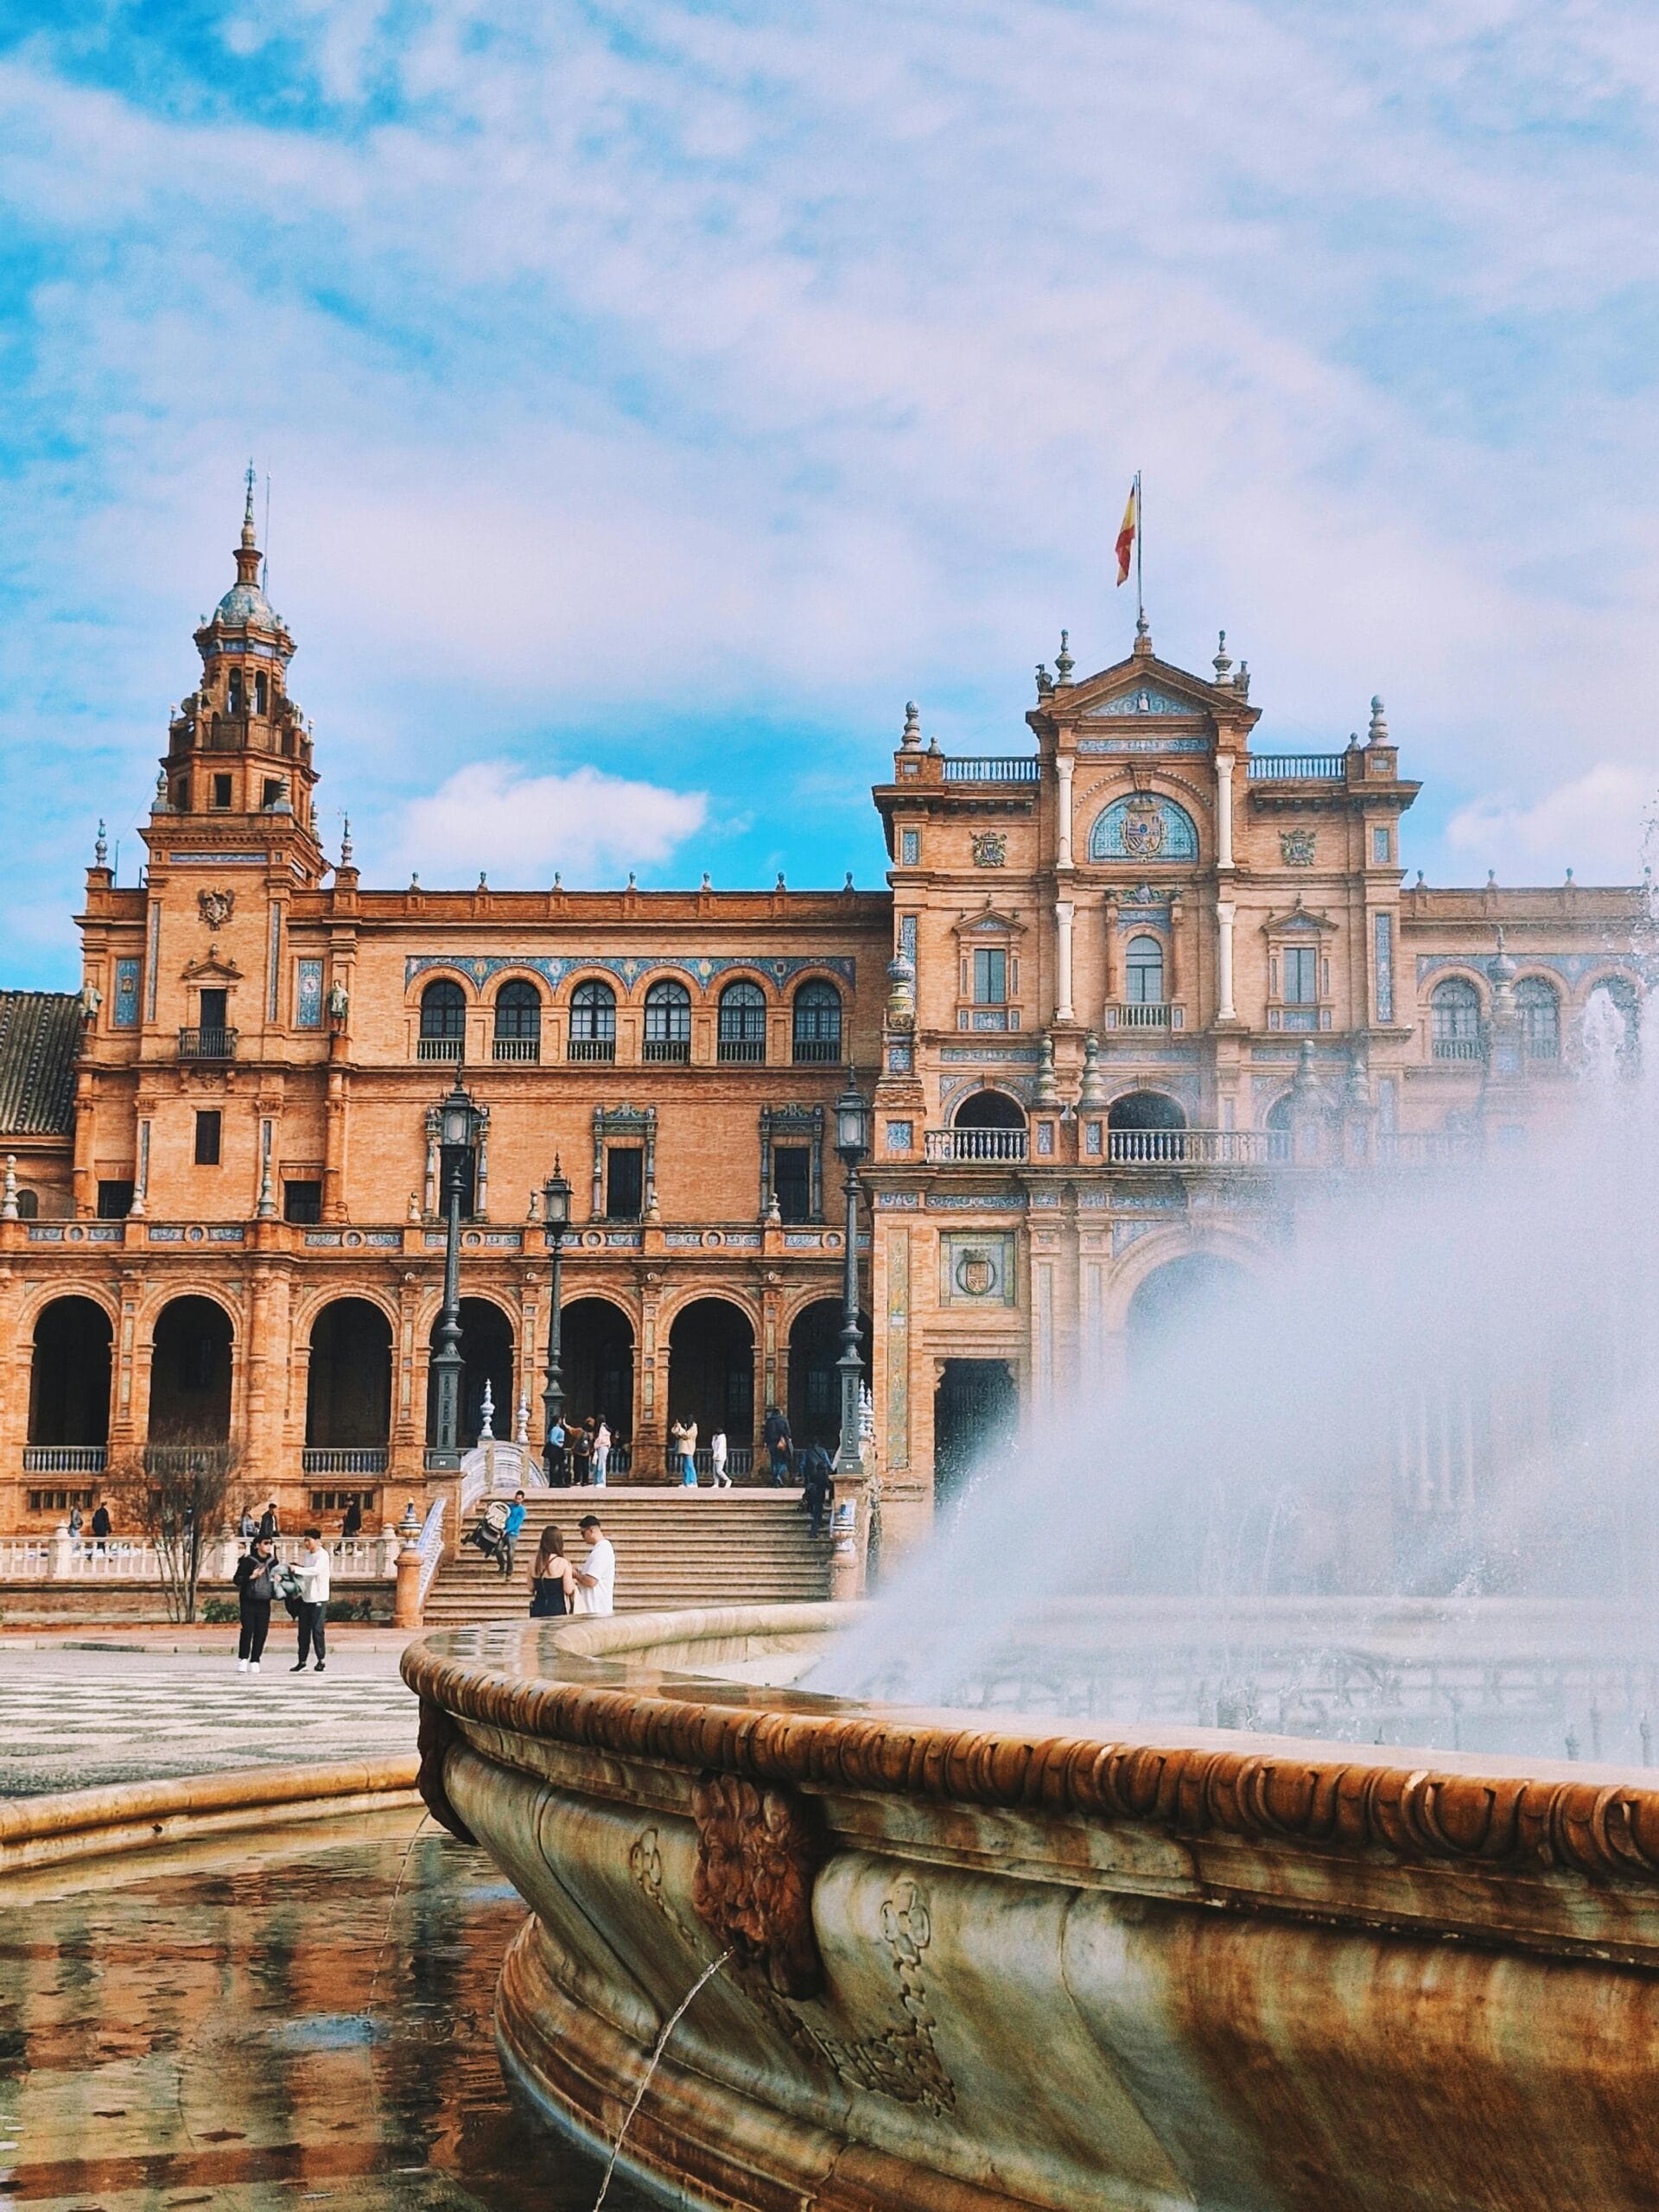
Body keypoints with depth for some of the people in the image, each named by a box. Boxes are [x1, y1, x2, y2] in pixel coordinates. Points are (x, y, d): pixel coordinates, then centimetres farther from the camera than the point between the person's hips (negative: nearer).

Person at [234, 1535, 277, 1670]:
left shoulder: (272, 1562, 11)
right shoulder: (248, 1561, -4)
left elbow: (277, 1578, 26)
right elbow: (236, 1579, -5)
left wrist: (278, 1579, 3)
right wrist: (252, 1577, -18)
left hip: (264, 1603, 4)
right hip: (248, 1602, -4)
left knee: (261, 1632, -1)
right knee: (248, 1630, -13)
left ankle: (254, 1662, 7)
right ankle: (242, 1659, -2)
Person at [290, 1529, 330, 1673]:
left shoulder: (322, 1555, -11)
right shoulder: (305, 1554, 11)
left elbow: (316, 1570, -28)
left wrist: (297, 1569, -30)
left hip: (319, 1598, -7)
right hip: (305, 1597, 7)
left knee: (317, 1630, -4)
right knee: (304, 1631, 6)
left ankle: (322, 1660, 7)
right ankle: (302, 1661, 9)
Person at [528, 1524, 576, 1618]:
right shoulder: (563, 1563, -11)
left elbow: (531, 1588, 9)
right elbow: (568, 1590, -10)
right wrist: (573, 1581, 10)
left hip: (537, 1608, 4)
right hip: (557, 1609, -4)